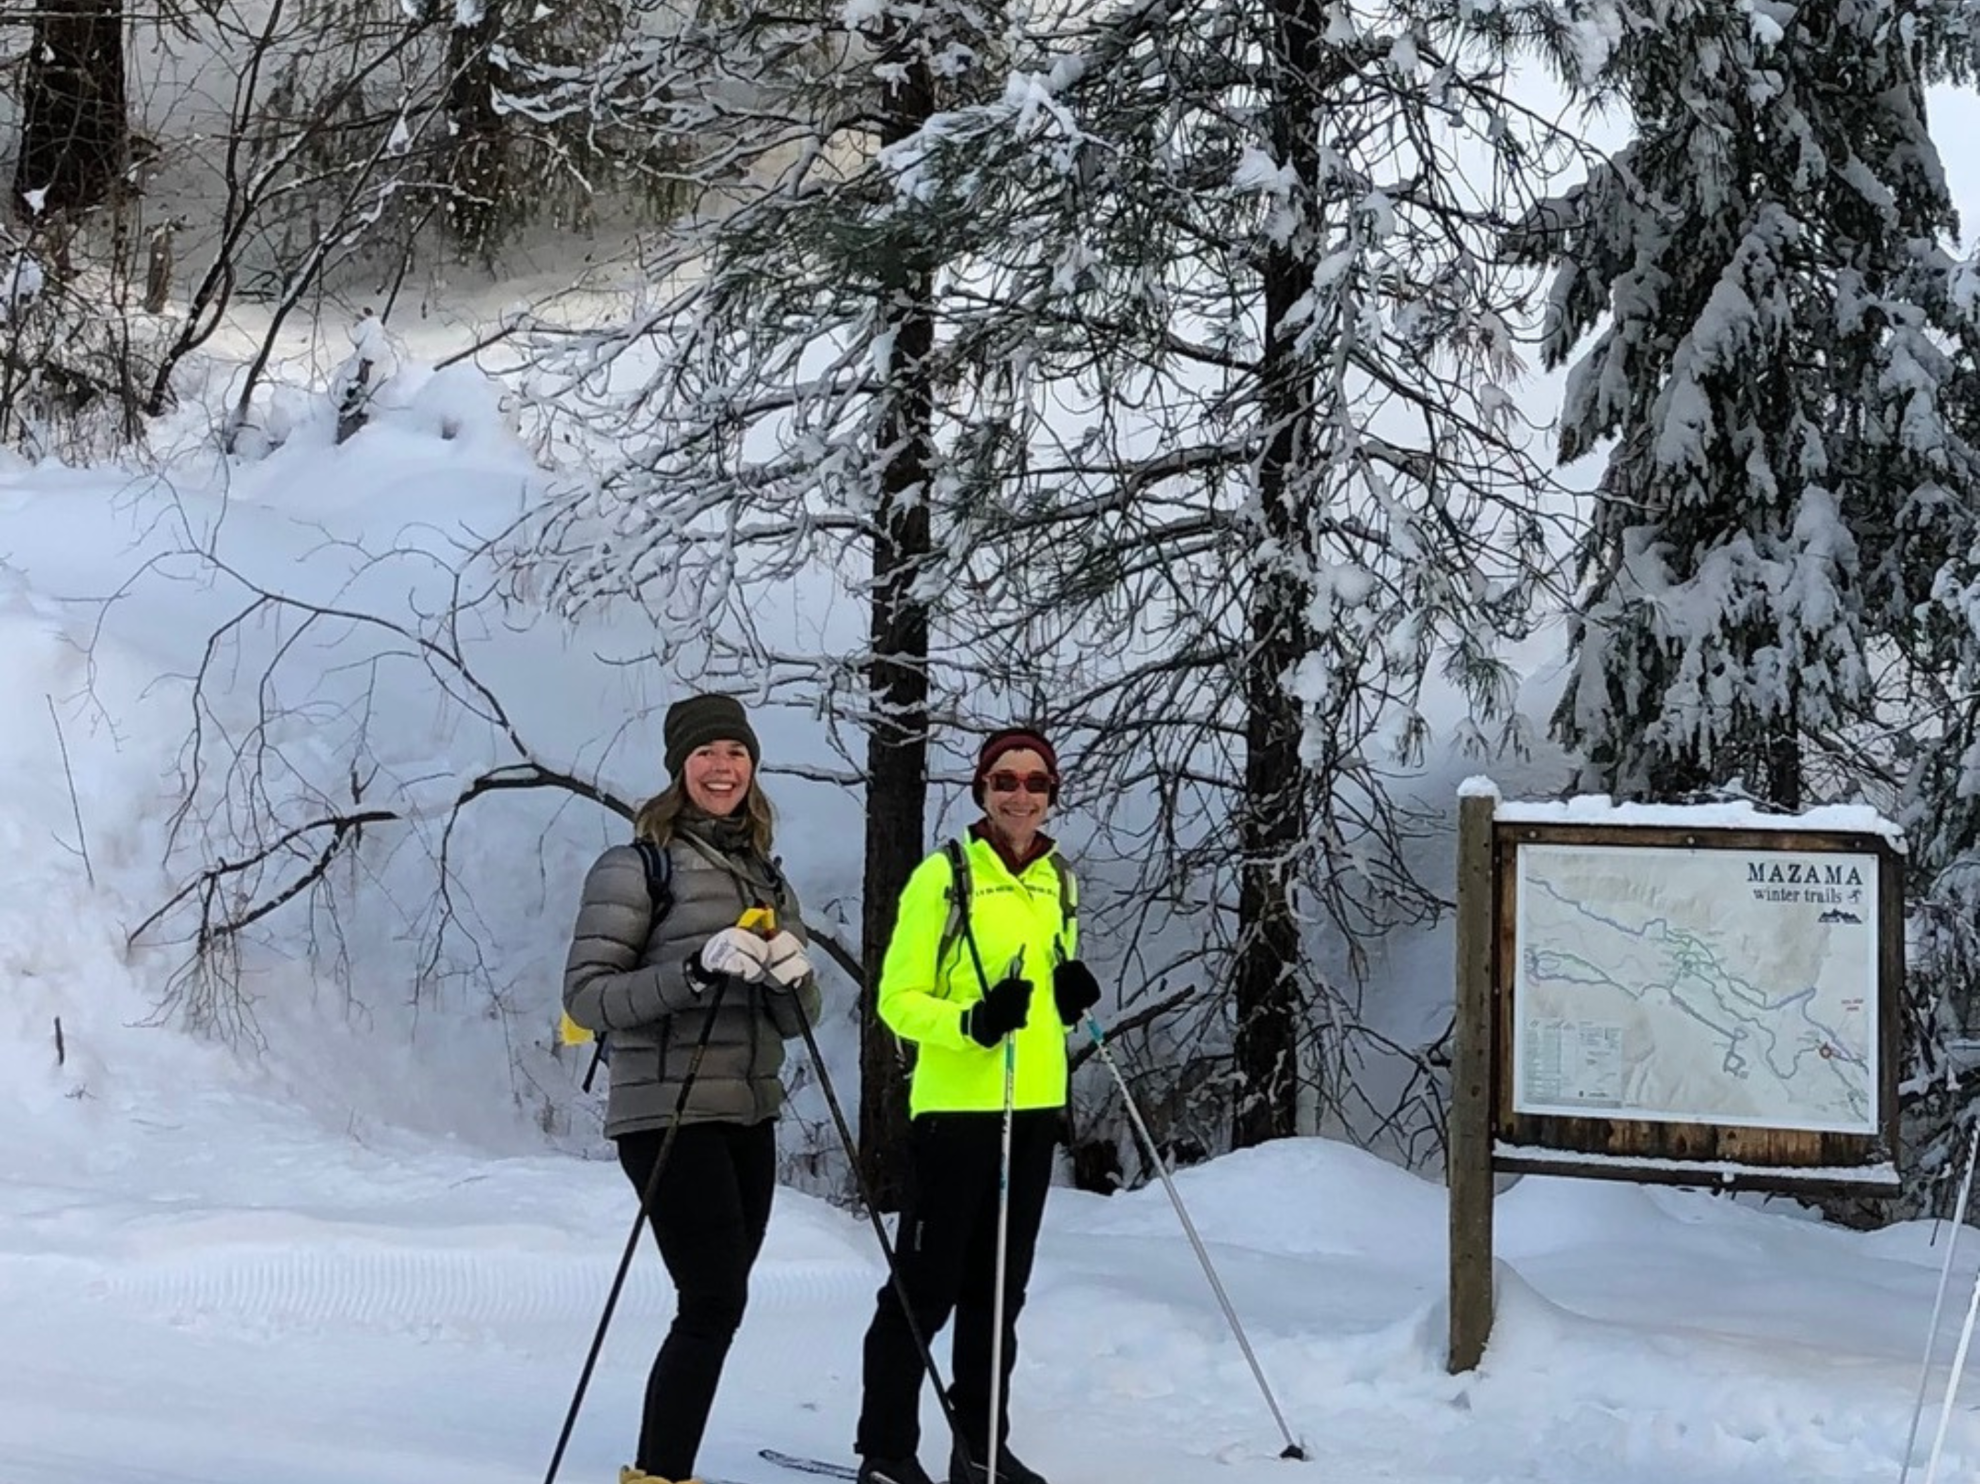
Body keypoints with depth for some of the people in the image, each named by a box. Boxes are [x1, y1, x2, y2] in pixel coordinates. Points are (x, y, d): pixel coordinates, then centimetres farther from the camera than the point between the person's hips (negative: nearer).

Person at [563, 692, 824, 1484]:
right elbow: (586, 995, -12)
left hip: (748, 1119, 7)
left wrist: (794, 977, -9)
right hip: (669, 1116, -7)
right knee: (716, 1302, -12)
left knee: (717, 1302, 8)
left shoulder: (766, 878, 15)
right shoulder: (637, 867, -5)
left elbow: (795, 1019, 14)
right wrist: (694, 972, -24)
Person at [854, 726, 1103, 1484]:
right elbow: (898, 999, -9)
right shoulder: (943, 875, -8)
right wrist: (970, 1021, -26)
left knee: (998, 1286, 13)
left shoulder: (1058, 879, 11)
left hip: (1033, 1106, 6)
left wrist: (1072, 997, 0)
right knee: (927, 1284, -4)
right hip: (955, 1105, -6)